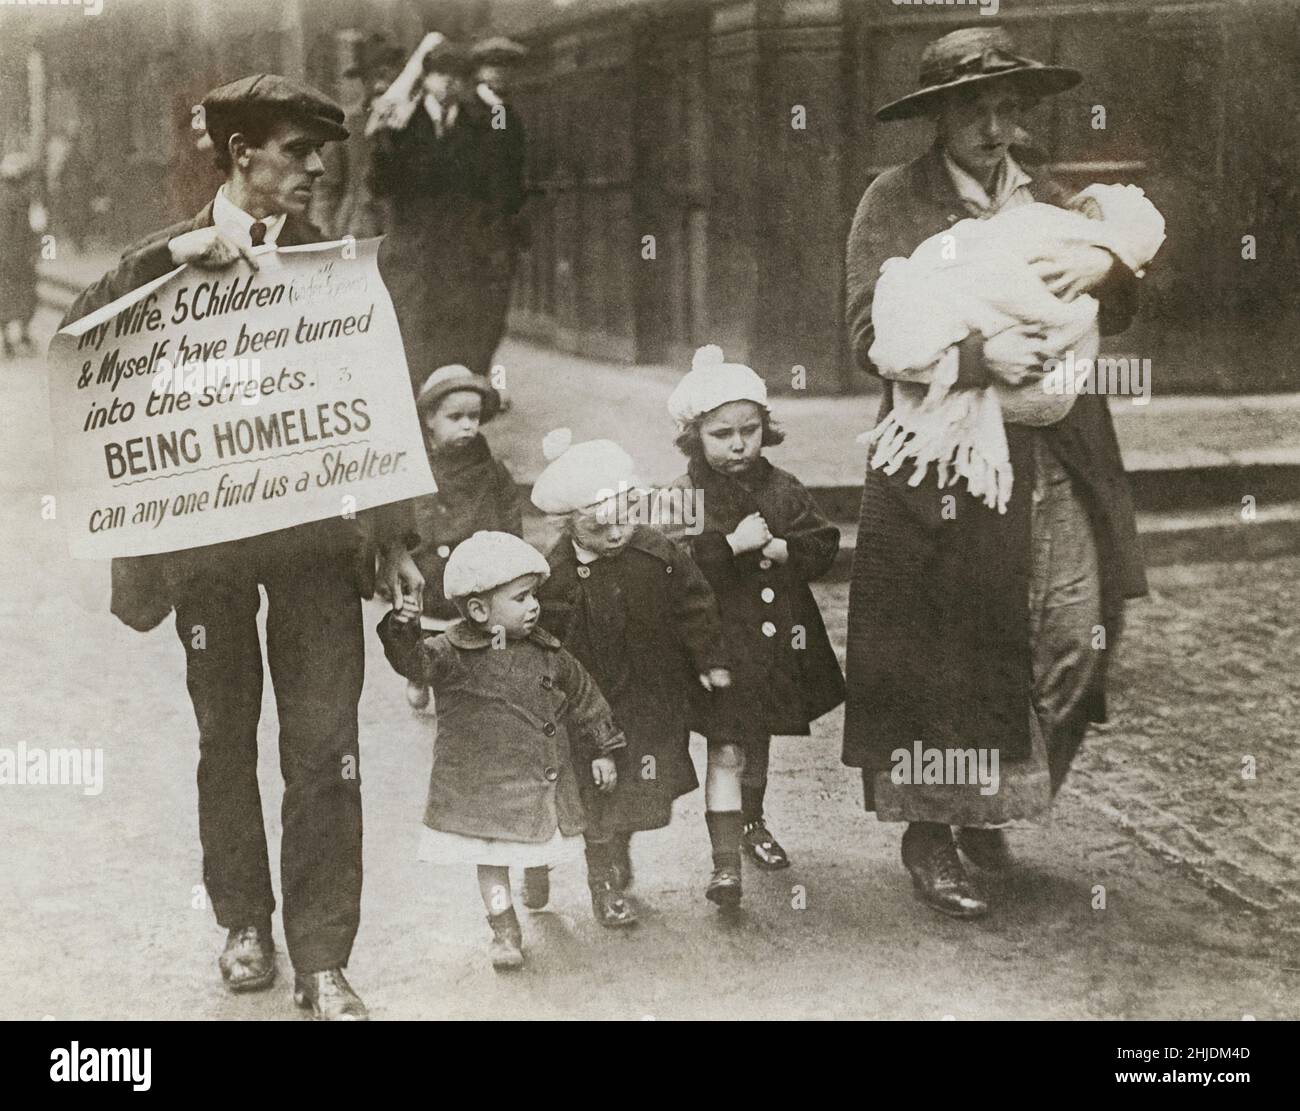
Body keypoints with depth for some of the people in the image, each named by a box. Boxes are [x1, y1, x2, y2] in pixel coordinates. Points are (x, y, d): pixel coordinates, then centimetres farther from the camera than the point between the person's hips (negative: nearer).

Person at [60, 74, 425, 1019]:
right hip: (207, 533, 0)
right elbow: (81, 336, -13)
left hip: (318, 533, 0)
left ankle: (324, 962, 4)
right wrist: (175, 256, -23)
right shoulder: (171, 257, 4)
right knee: (226, 737, 12)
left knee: (324, 746, -4)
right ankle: (245, 922, 30)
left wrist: (395, 539, 6)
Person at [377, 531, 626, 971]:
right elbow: (416, 661, -31)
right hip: (482, 784, -4)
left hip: (545, 780, 4)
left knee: (545, 850, 16)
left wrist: (602, 750, 14)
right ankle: (504, 931, 19)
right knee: (492, 857, 5)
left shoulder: (545, 652, 1)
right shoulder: (454, 654, -14)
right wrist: (403, 632, -52)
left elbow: (582, 696, 12)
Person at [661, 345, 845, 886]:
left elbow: (823, 547, 1)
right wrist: (732, 544, -27)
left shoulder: (784, 490, 3)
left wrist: (779, 548, -16)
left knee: (759, 738, 22)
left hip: (775, 639, 5)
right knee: (725, 748, -4)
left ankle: (752, 824, 43)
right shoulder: (685, 497, -11)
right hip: (717, 643, -5)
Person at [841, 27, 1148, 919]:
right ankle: (929, 838, 16)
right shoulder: (894, 202, 0)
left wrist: (1107, 267, -10)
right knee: (939, 662, 0)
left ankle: (991, 809, 24)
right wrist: (979, 356, -22)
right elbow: (873, 335, -9)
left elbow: (1117, 319, 12)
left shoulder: (1050, 202, 15)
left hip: (1058, 467, 5)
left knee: (1078, 642, 3)